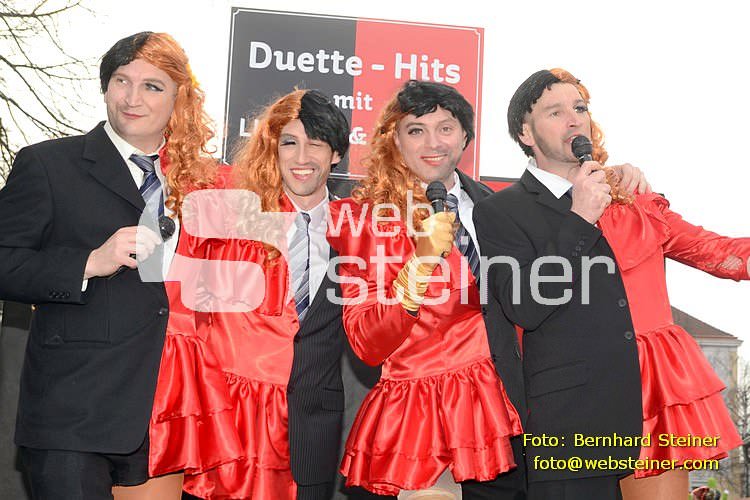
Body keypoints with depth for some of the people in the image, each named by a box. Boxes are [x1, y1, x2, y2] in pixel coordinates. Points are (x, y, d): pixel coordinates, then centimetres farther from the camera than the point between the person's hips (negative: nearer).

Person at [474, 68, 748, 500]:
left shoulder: (631, 195, 14)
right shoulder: (500, 212, -1)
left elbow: (712, 250, 15)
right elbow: (526, 308, -12)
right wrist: (580, 219, -12)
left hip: (657, 396, 5)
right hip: (574, 415, -4)